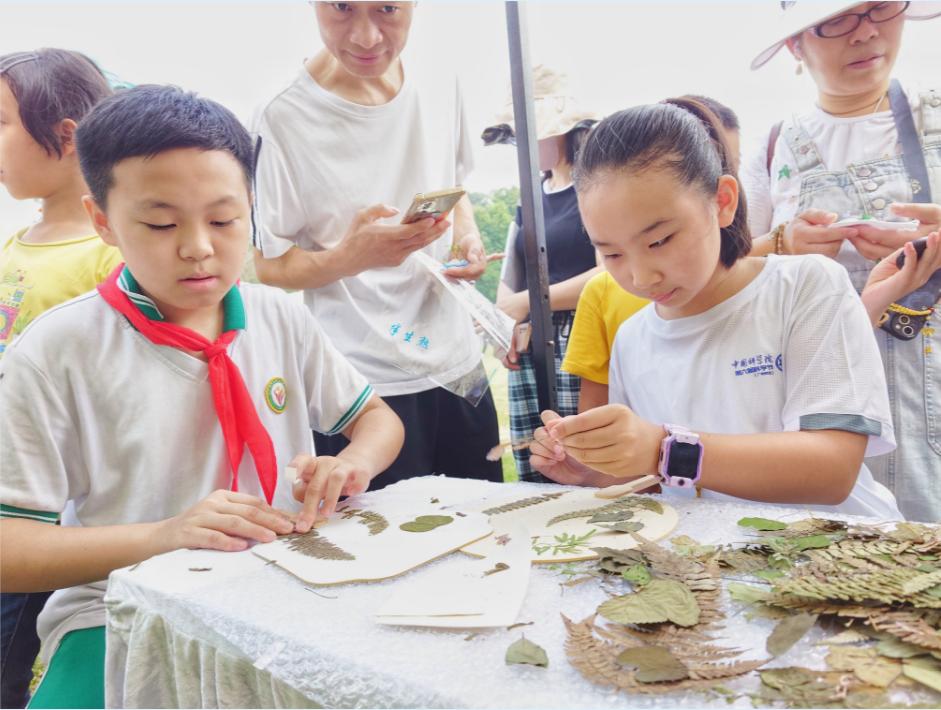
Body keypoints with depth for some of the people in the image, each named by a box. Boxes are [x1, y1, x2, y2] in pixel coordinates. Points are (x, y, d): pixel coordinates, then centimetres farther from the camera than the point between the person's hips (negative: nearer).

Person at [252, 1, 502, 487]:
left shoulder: (441, 85, 2)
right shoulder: (285, 119, -15)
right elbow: (267, 264, -8)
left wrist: (469, 237, -2)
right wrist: (350, 257, -27)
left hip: (460, 364, 6)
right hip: (365, 387, -5)